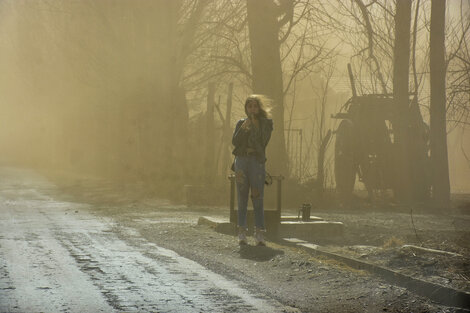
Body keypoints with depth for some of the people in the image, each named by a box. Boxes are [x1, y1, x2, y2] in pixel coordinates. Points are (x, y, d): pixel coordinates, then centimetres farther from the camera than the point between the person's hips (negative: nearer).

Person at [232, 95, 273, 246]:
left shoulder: (266, 123, 7)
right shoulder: (241, 123, 13)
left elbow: (263, 142, -5)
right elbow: (234, 141, 0)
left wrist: (255, 126, -9)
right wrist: (244, 128, -11)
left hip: (257, 161, -2)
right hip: (242, 161, 2)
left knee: (258, 198, -7)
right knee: (242, 198, 0)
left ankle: (259, 235, -8)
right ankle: (242, 233, 2)